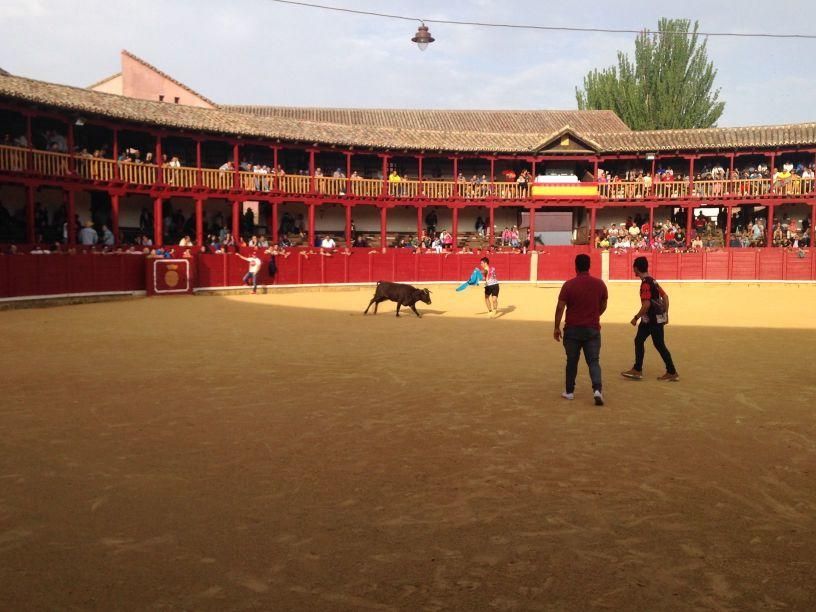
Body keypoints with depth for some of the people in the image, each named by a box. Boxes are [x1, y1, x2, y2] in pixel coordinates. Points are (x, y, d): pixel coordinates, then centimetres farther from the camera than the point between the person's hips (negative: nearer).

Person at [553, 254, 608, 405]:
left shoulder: (569, 285, -9)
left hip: (573, 329, -1)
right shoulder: (599, 284, 0)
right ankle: (597, 389, -15)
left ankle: (569, 391, 20)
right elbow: (603, 306, 11)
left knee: (572, 361, 12)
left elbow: (560, 308, -10)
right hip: (592, 329, 1)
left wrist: (557, 327, -2)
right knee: (594, 361, 4)